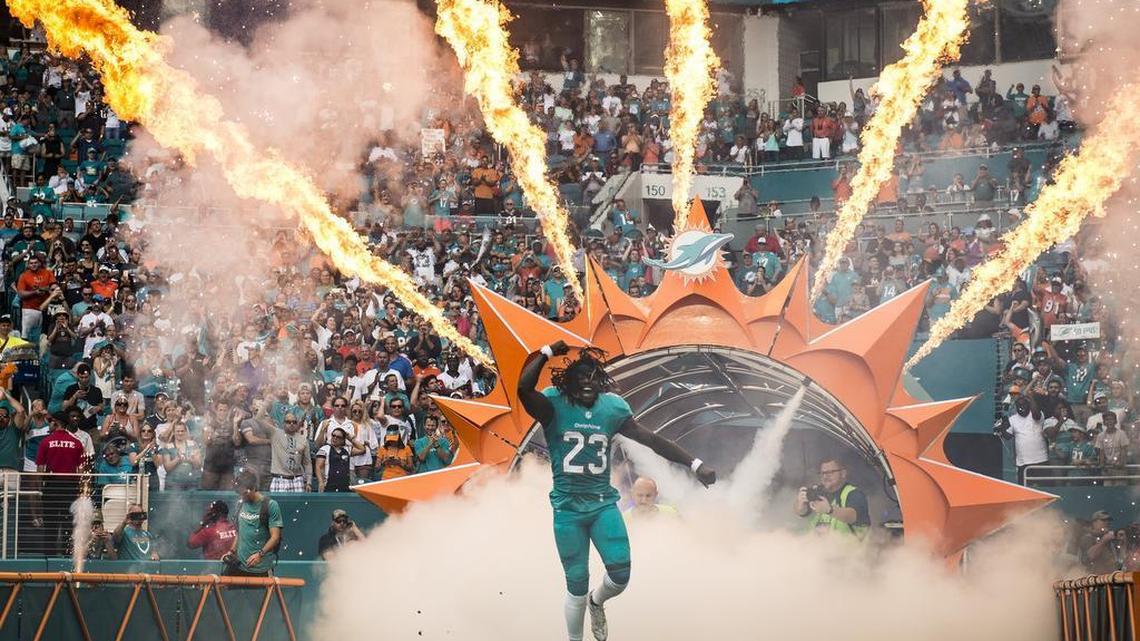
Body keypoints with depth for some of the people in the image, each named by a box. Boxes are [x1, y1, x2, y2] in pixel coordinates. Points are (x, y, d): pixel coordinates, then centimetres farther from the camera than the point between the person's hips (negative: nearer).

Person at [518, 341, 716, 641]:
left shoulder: (613, 408, 3)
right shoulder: (554, 406, -8)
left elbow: (652, 439, 3)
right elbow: (524, 388, -29)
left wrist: (695, 464, -1)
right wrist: (548, 352, -19)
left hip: (603, 503, 3)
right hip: (568, 507, -3)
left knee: (620, 574, -7)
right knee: (577, 585, 2)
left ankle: (596, 602, 29)